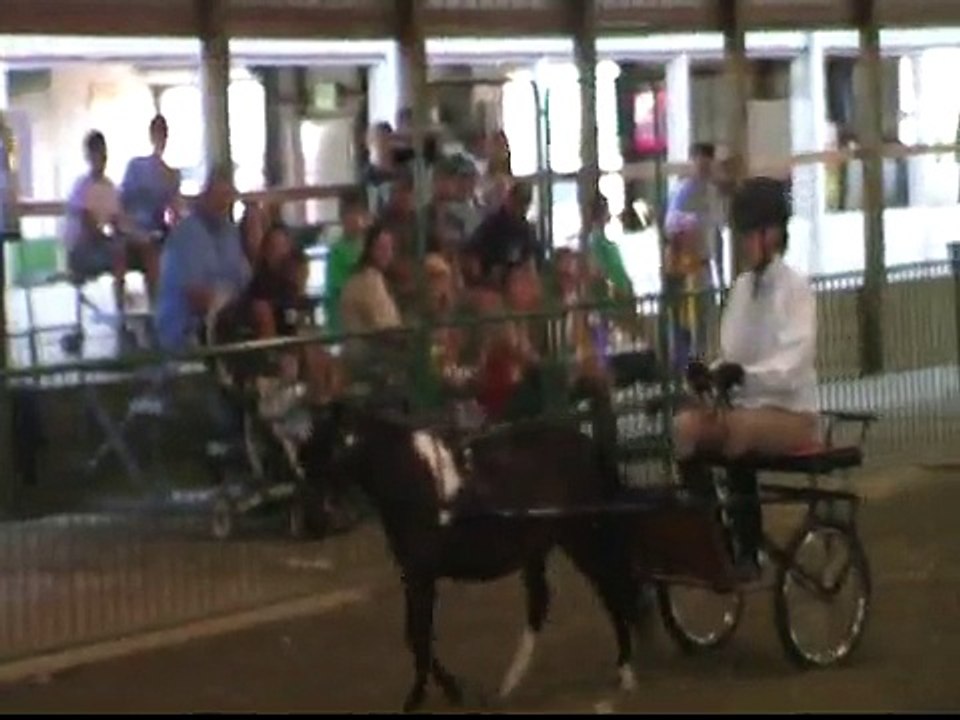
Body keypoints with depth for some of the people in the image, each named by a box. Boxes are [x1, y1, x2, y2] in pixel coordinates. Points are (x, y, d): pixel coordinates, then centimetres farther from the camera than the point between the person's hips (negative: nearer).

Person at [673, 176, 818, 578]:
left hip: (791, 412, -6)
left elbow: (793, 366, -21)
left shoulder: (795, 287, -10)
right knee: (687, 426, -19)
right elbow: (731, 355, 10)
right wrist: (714, 375, -12)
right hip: (748, 405, 6)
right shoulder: (741, 287, 9)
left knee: (738, 429, -33)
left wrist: (743, 375, -35)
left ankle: (748, 551, -22)